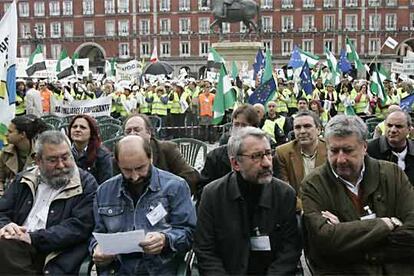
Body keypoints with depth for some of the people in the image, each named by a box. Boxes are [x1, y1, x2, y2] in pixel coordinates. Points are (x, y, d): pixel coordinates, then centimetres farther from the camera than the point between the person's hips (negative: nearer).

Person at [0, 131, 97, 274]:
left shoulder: (86, 184, 3)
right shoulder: (23, 181, 18)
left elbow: (79, 226, -8)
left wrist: (33, 238, -16)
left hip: (55, 259, -4)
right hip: (18, 249, 5)